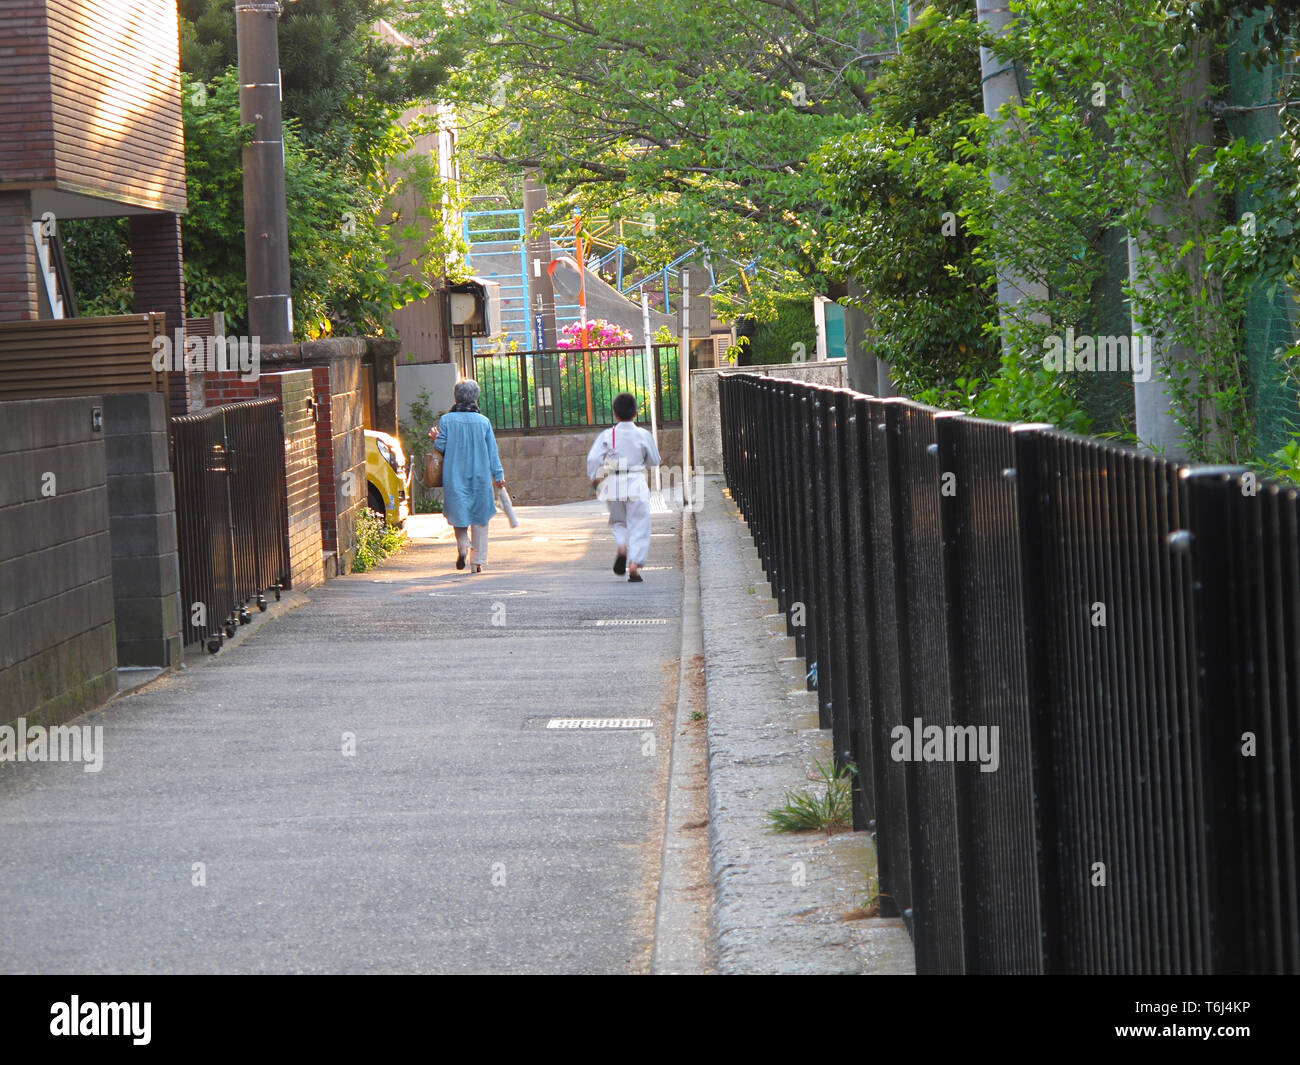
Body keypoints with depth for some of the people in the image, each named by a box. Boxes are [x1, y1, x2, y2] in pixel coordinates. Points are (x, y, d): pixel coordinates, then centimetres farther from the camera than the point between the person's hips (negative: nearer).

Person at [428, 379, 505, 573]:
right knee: (480, 517, 7)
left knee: (459, 513, 12)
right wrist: (498, 475, 9)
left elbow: (441, 447, -6)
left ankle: (462, 545, -14)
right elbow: (492, 451, 3)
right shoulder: (483, 421, 0)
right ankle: (479, 561, 4)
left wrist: (435, 438, 16)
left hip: (455, 476, -1)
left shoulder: (446, 420, -5)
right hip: (480, 476, 1)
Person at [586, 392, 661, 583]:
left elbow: (593, 458, -9)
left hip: (613, 486, 1)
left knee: (618, 521, 22)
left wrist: (594, 478, 5)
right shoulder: (643, 435, -3)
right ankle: (634, 565, -4)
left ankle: (622, 547, -6)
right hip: (636, 485, -1)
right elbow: (654, 461, 7)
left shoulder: (607, 436, -3)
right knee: (639, 525, 6)